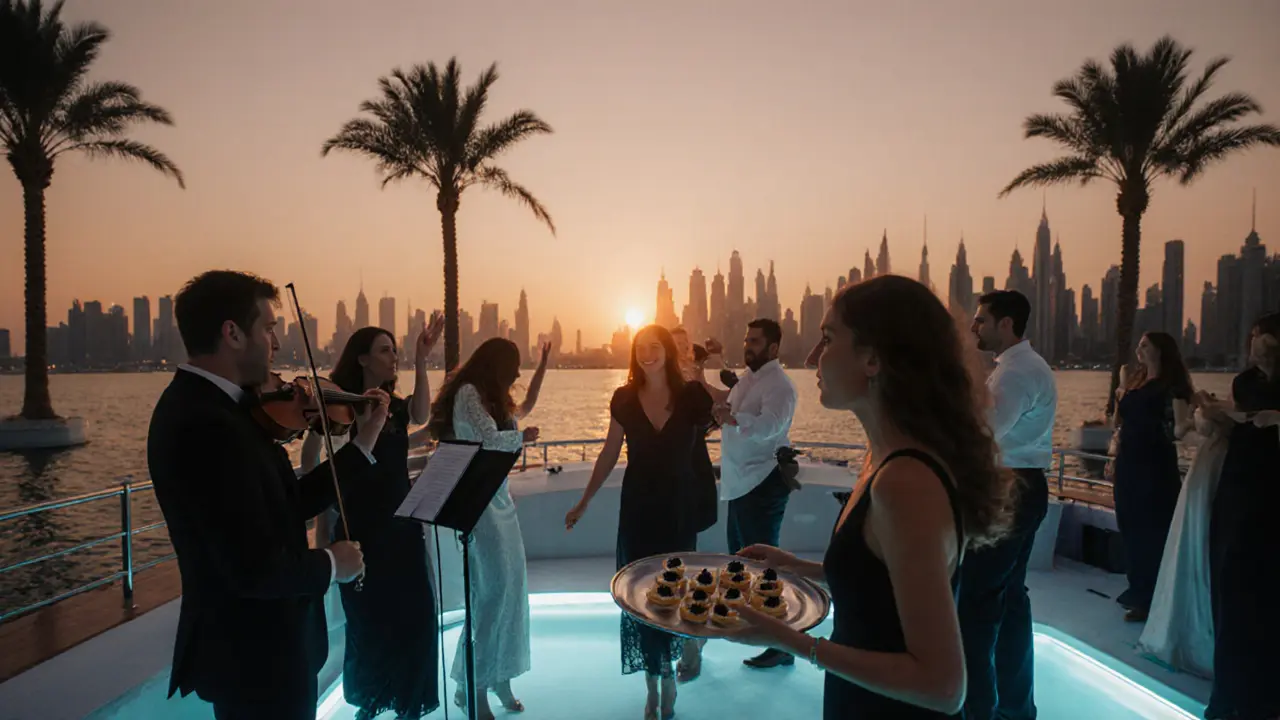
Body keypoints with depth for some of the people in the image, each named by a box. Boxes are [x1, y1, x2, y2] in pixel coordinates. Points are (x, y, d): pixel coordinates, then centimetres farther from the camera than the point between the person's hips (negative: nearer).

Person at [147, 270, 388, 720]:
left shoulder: (205, 407, 3)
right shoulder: (206, 425, -28)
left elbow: (291, 504, 6)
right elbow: (257, 568, -31)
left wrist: (364, 442, 6)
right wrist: (330, 565, -13)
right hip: (256, 655, -10)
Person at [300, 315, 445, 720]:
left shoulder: (394, 406, 6)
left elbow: (421, 416, -18)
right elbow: (310, 460, -12)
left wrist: (421, 360, -29)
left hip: (401, 523, 4)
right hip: (360, 527, -4)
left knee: (414, 615, 7)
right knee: (370, 619, 10)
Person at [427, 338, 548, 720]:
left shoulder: (495, 399, 16)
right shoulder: (468, 393, -10)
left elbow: (525, 407, 33)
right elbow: (490, 439, -21)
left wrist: (543, 365, 34)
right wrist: (524, 436, -2)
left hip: (499, 498, 9)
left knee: (510, 587, 7)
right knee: (494, 587, -10)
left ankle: (498, 676, 17)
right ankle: (471, 685, 3)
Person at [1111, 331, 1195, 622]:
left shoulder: (1172, 385, -8)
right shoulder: (1134, 383, 13)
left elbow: (1177, 430, -19)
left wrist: (1190, 422, -36)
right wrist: (1120, 401, 6)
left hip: (1156, 467, -7)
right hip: (1128, 464, 7)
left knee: (1152, 531, -1)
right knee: (1130, 528, 14)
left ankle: (1150, 599, 10)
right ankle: (1138, 590, 27)